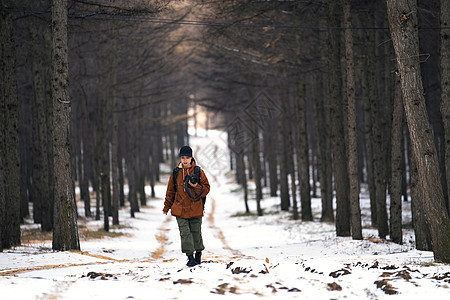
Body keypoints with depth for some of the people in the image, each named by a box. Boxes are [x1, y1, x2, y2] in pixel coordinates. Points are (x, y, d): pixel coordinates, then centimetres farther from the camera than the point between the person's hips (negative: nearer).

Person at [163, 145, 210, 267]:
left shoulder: (198, 172, -1)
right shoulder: (176, 172, 4)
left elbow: (206, 188, 3)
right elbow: (170, 191, 13)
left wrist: (196, 187, -17)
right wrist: (167, 207, 15)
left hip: (195, 209, -1)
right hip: (180, 209, 1)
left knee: (196, 231, 7)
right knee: (185, 232, -6)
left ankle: (198, 252, 27)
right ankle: (190, 256, -4)